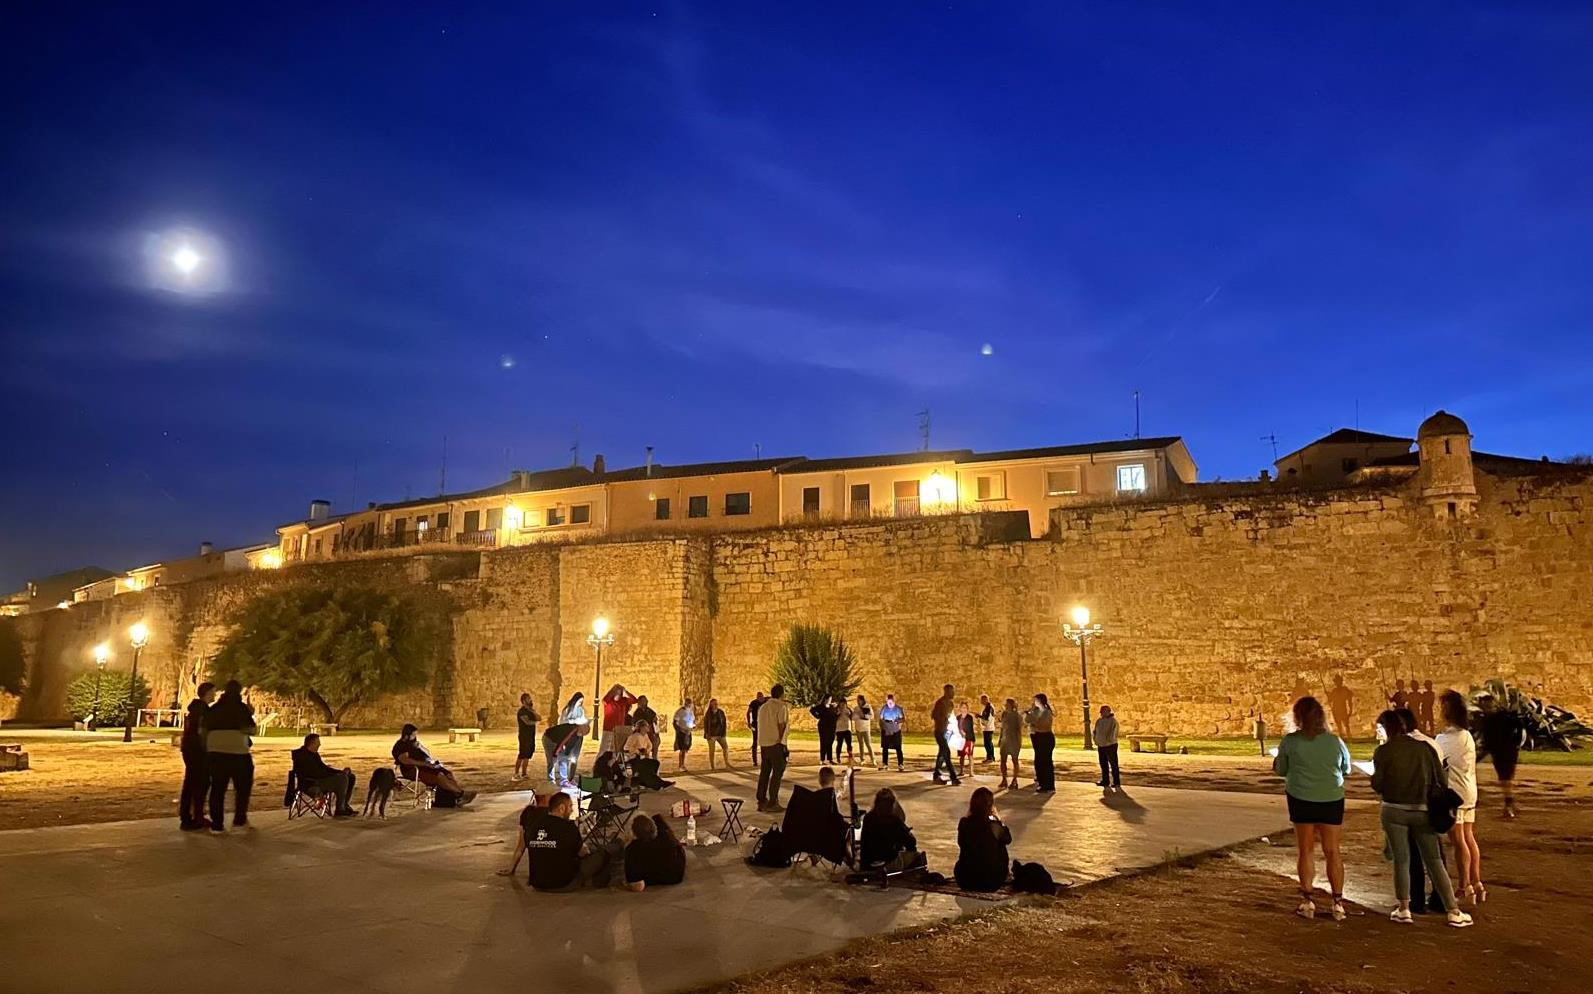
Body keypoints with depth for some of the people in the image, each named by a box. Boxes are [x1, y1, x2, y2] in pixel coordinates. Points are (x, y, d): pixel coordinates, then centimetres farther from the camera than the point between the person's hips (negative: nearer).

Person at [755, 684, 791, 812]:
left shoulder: (762, 707, 14)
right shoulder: (781, 707, -8)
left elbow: (760, 725, 13)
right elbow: (781, 725, -13)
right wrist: (781, 740, -3)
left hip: (763, 743, 7)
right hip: (776, 743, -7)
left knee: (764, 772, 12)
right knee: (777, 772, -1)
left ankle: (761, 801, 14)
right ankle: (773, 803, -3)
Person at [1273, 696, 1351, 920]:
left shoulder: (1290, 741, -10)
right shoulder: (1335, 741, -5)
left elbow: (1281, 770, 0)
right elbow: (1346, 769, 9)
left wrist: (1276, 764, 21)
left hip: (1301, 800, -1)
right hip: (1332, 800, 1)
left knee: (1306, 850, 11)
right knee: (1332, 851, 11)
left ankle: (1307, 902, 14)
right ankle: (1338, 903, 13)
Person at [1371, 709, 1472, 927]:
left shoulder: (1383, 751, -6)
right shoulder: (1424, 747, 2)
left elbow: (1377, 784, -8)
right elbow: (1441, 780, 2)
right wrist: (1423, 789, 19)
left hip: (1394, 810, -2)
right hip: (1422, 811, 2)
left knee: (1401, 860, 7)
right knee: (1434, 861, 8)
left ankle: (1404, 909, 11)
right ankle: (1453, 911, 6)